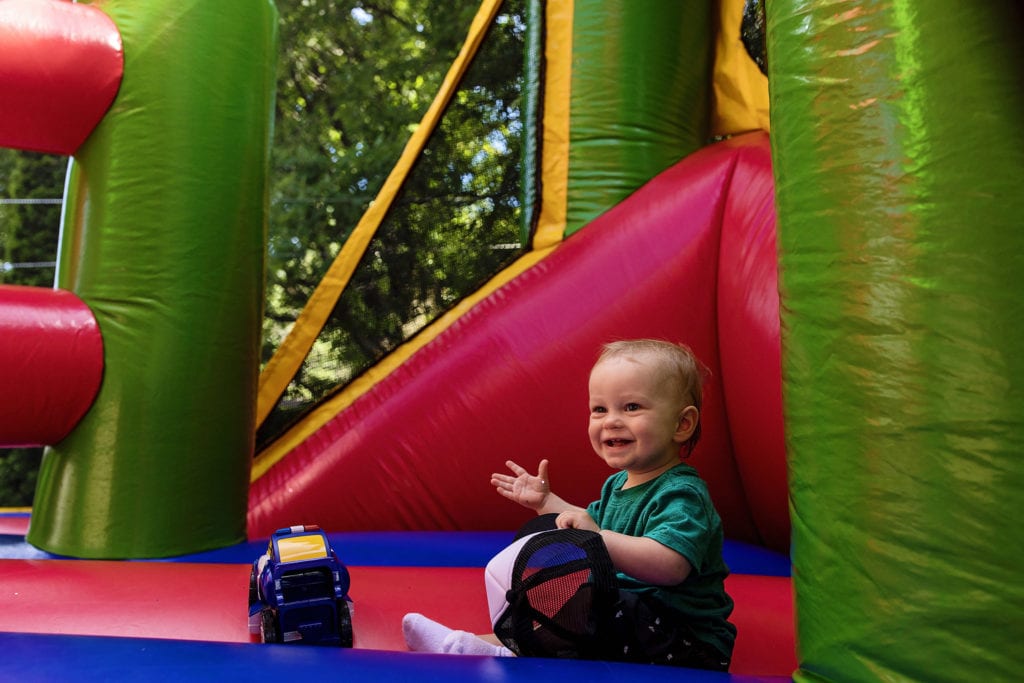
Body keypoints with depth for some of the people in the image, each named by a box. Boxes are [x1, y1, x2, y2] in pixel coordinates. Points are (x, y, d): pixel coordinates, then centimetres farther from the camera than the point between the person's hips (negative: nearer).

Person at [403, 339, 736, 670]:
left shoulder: (681, 494, -22)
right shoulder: (620, 484, 8)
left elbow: (669, 566, -38)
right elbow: (593, 524, 24)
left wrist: (595, 537, -40)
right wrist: (546, 501, 15)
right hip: (626, 612, 10)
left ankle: (508, 653, -22)